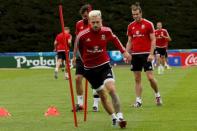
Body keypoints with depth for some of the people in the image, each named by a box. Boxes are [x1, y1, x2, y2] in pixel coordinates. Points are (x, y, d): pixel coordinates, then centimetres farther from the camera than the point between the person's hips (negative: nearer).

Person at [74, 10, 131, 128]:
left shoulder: (106, 31, -10)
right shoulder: (82, 36, -17)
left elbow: (114, 39, 13)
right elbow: (78, 47, 4)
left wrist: (124, 51, 11)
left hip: (105, 65, 0)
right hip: (90, 69, 0)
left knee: (111, 88, -21)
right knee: (103, 96, 6)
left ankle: (119, 116, -20)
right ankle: (114, 117, 20)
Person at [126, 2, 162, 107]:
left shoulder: (148, 24, -4)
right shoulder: (130, 26, 9)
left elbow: (153, 40, -5)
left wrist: (151, 54, -14)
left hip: (146, 54, -4)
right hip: (135, 55, 4)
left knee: (150, 77, -8)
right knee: (137, 79, 3)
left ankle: (157, 95, 14)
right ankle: (138, 100, 6)